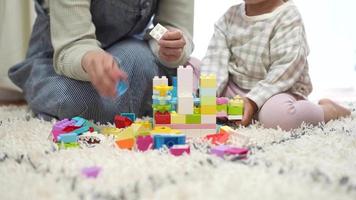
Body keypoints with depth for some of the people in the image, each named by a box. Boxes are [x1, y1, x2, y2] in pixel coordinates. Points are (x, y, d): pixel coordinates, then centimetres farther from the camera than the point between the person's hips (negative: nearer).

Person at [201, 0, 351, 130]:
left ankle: (328, 111, -9)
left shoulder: (288, 18, -15)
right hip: (234, 87, 6)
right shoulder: (230, 16, 5)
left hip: (280, 89, -6)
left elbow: (285, 71, -22)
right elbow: (216, 58, -3)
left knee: (276, 114, -40)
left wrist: (252, 101, -29)